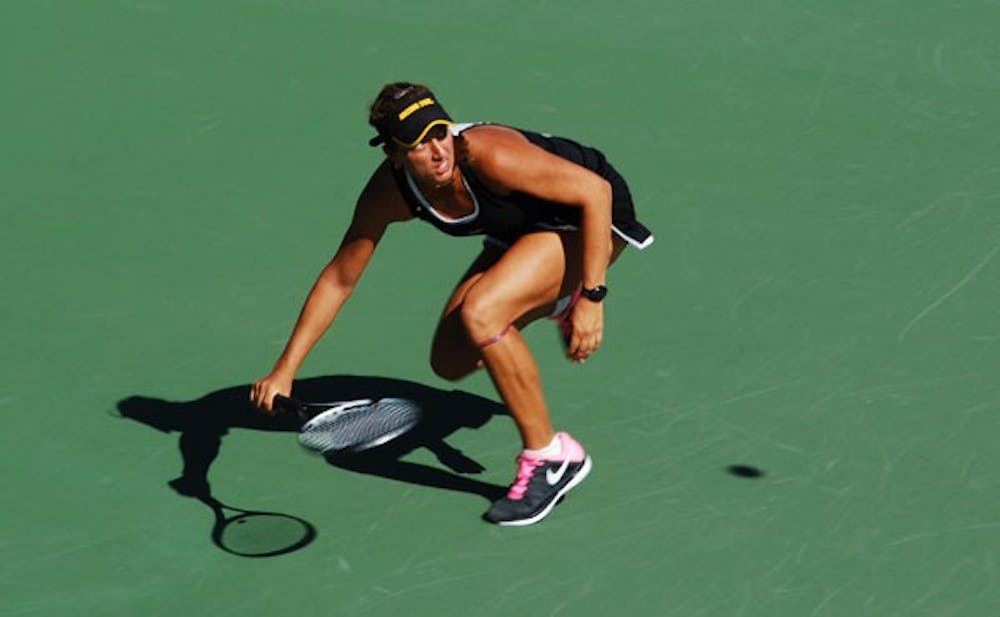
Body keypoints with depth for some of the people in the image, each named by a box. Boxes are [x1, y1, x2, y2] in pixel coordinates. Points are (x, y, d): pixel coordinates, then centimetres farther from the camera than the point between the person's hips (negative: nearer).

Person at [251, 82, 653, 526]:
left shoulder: (486, 155, -36)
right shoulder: (389, 194, -17)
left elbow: (595, 190, -30)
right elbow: (339, 279, -6)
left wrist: (592, 298, -32)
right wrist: (284, 370, -11)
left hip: (592, 215, -7)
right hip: (522, 232, 7)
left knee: (479, 313, -29)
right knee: (450, 362, 5)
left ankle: (551, 457, -14)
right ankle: (557, 301, 31)